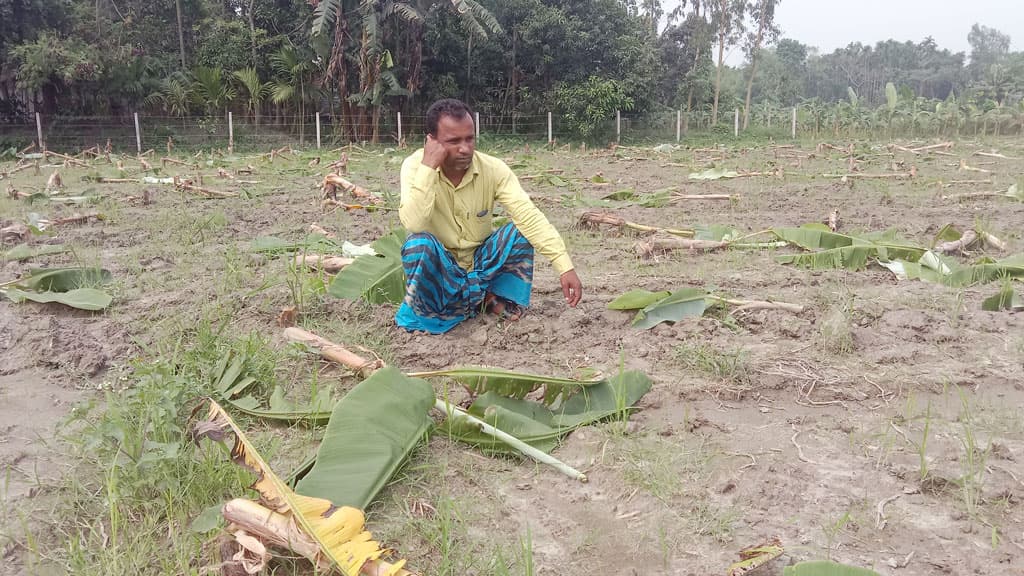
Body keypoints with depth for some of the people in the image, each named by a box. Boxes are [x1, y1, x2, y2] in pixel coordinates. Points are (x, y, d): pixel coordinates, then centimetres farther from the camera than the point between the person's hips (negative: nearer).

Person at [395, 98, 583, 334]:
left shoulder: (493, 168, -16)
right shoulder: (415, 166, -20)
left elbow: (529, 216, -26)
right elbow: (413, 225, -34)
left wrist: (565, 267, -36)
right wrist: (428, 167, -37)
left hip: (481, 263, 2)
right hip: (439, 268, -2)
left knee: (520, 232, -23)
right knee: (418, 244, -34)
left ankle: (497, 300, 0)